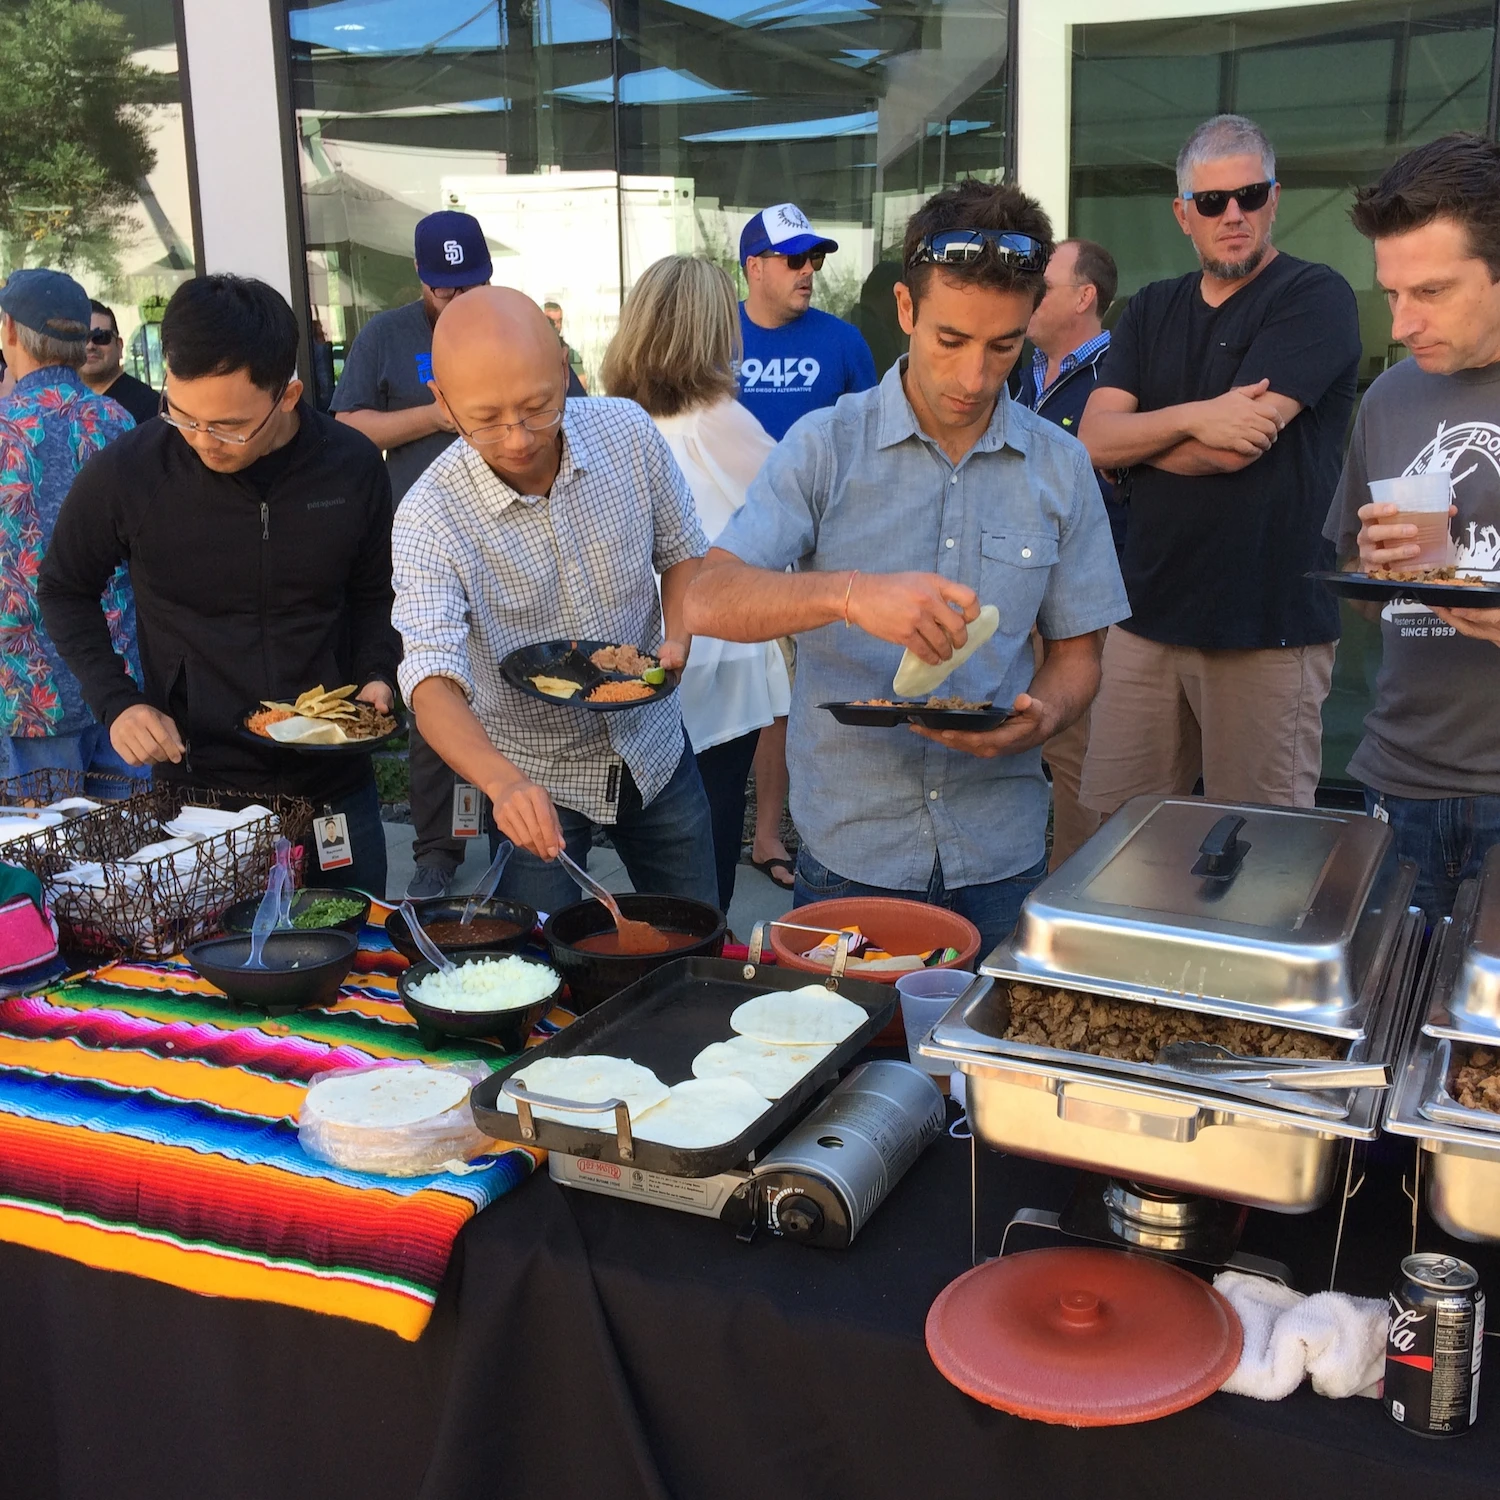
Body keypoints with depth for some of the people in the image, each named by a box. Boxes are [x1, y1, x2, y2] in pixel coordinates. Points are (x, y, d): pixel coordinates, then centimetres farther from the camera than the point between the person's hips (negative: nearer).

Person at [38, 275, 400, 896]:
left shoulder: (351, 466, -7)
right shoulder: (124, 473, -13)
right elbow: (65, 591, 4)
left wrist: (376, 675, -6)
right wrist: (116, 701, -7)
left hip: (334, 785, 2)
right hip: (196, 788, -2)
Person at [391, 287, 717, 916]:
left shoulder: (628, 432, -15)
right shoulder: (429, 520, -25)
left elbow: (683, 552, 2)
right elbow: (433, 684, -33)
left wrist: (677, 637, -17)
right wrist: (503, 782, -51)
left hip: (652, 743, 3)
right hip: (533, 776, -3)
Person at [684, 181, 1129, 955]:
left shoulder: (1060, 466, 4)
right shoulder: (826, 446, -5)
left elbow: (1076, 653, 9)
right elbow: (708, 600, -16)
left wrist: (1040, 717, -13)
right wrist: (850, 592, -33)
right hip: (850, 853, -2)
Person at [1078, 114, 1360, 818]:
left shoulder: (1315, 297, -3)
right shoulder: (1151, 311, 15)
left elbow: (1233, 450, -14)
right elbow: (1093, 440, 2)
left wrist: (1137, 437, 2)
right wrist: (1193, 418, -15)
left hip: (1269, 624, -5)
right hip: (1149, 616, 5)